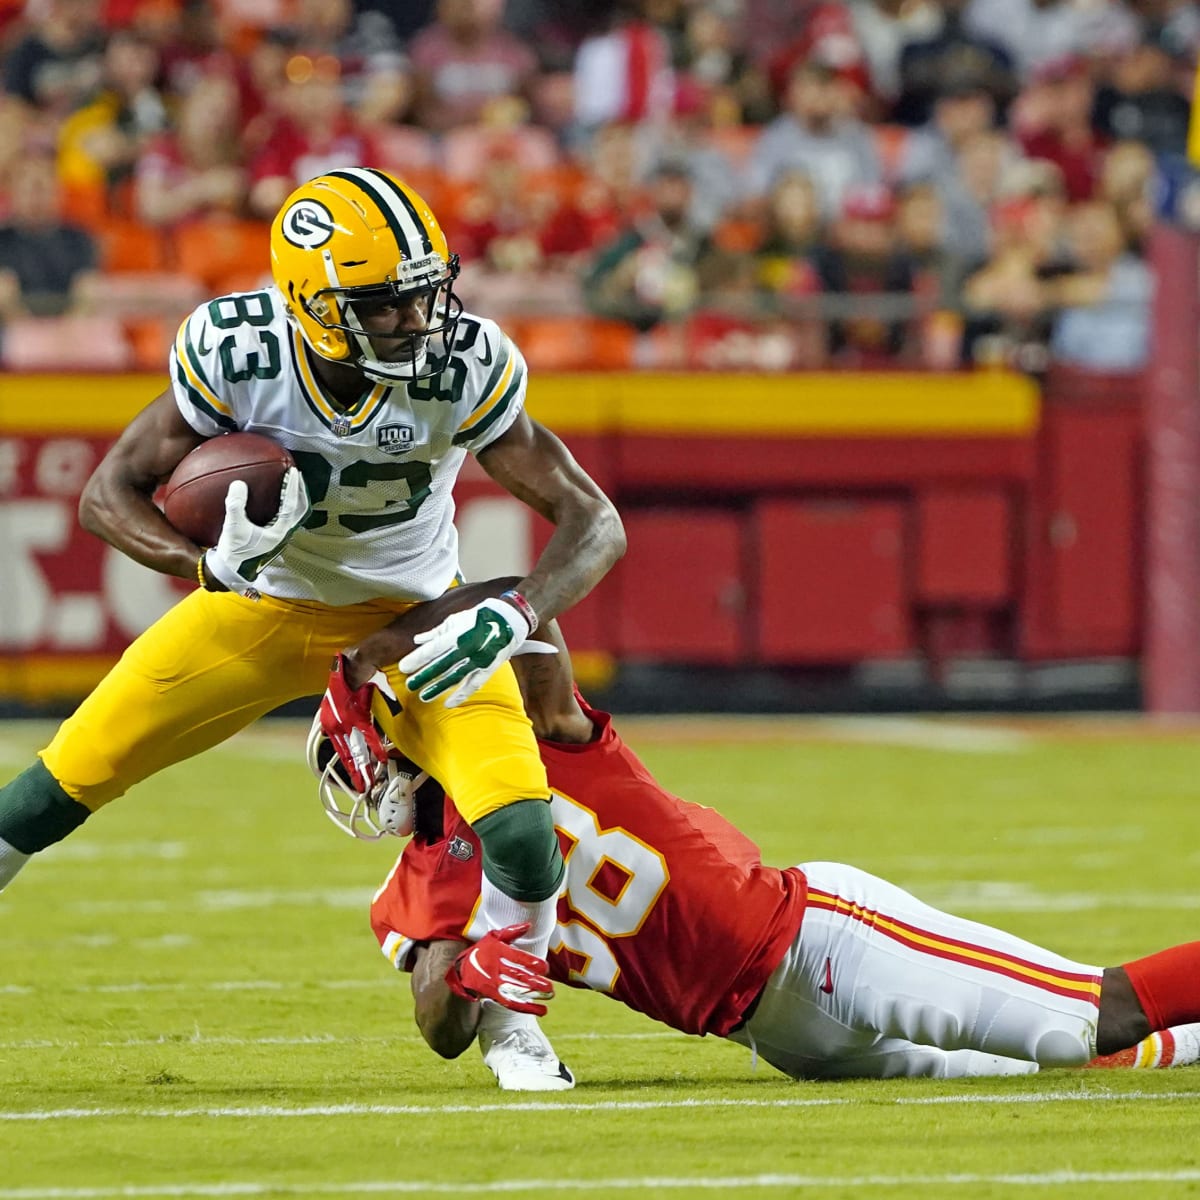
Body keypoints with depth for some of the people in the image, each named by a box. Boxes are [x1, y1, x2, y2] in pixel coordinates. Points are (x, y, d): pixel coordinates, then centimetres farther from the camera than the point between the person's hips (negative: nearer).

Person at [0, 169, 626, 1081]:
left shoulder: (464, 368, -26)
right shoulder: (234, 352, -26)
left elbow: (594, 522, -22)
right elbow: (109, 495, -18)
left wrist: (514, 615, -41)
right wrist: (206, 562, -38)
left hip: (414, 613, 0)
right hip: (267, 604, 0)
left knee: (522, 833, -19)